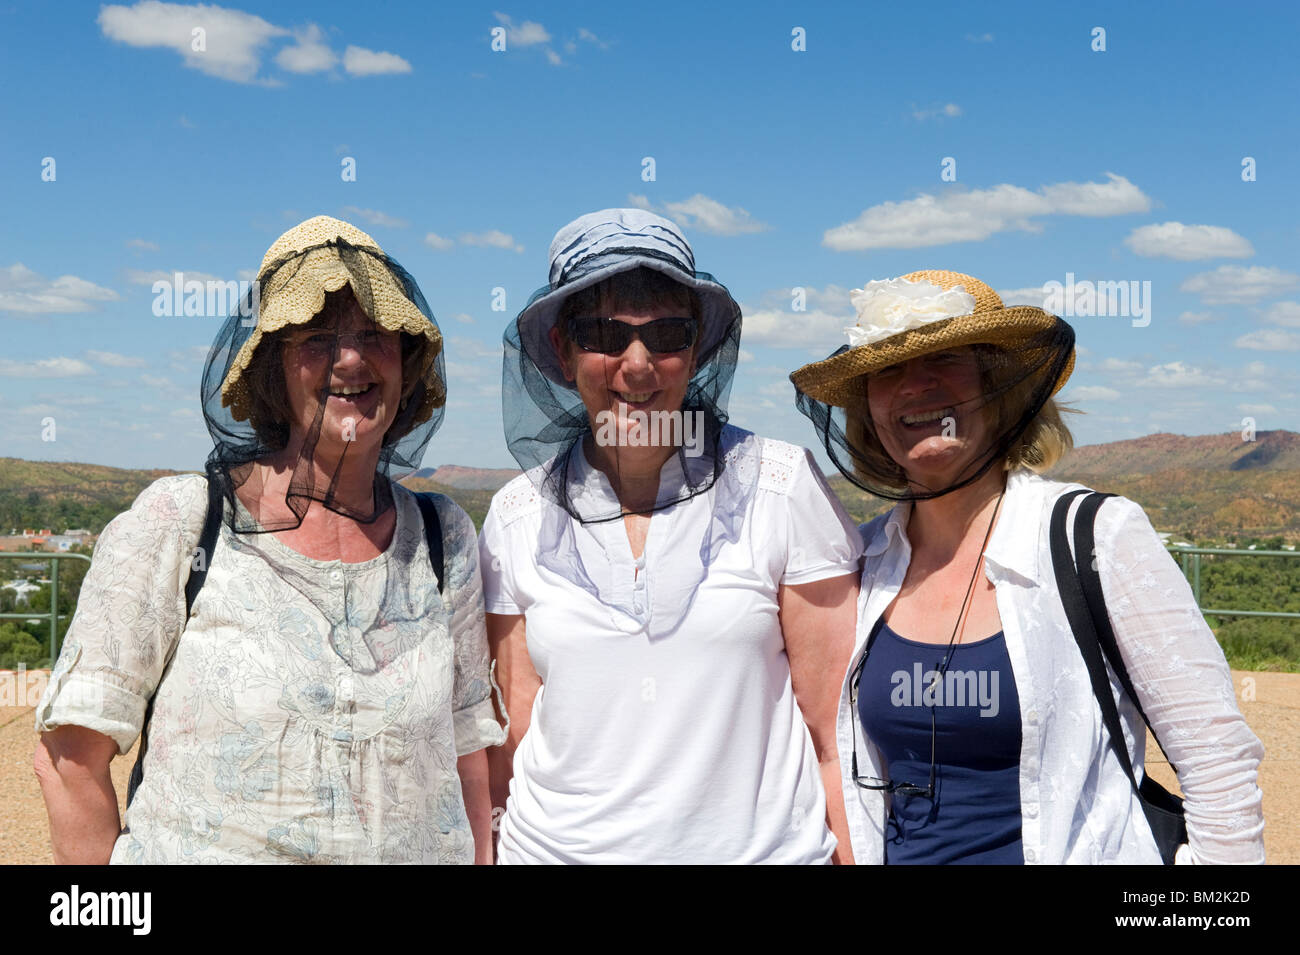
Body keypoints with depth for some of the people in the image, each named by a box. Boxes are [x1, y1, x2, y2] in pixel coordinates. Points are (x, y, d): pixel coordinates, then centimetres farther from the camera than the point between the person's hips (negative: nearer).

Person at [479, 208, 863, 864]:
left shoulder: (783, 486, -9)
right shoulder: (516, 516, -1)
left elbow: (836, 727, -6)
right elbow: (515, 736, 4)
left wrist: (856, 857, -9)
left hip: (763, 847, -1)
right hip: (559, 847, 2)